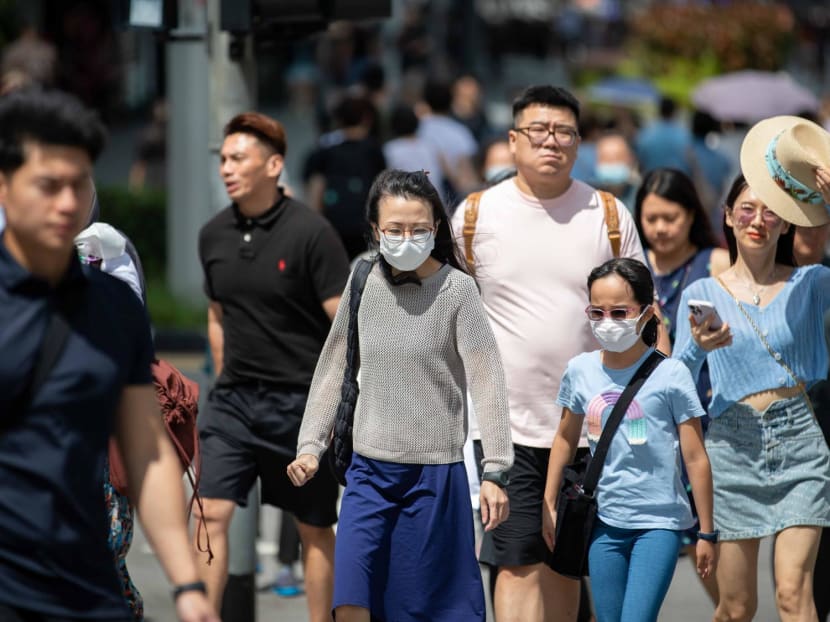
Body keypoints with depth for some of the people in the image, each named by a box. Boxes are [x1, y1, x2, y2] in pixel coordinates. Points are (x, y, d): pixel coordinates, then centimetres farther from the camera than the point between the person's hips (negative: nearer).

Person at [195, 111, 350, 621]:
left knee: (315, 527, 8)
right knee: (212, 512, -8)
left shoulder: (310, 233, -11)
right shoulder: (214, 235, 5)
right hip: (234, 401, 4)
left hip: (302, 400, -4)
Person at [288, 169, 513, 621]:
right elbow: (333, 371, 12)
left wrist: (495, 471, -15)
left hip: (435, 470, -3)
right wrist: (310, 445, 7)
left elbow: (486, 381, -10)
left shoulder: (456, 289, -8)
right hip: (369, 469, 3)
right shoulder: (364, 285, 3)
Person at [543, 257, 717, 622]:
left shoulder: (669, 375, -9)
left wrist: (707, 533, -3)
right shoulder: (580, 371, 2)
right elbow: (566, 438, 18)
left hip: (659, 523, -4)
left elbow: (695, 458, -5)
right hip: (605, 522, 4)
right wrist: (548, 505, 20)